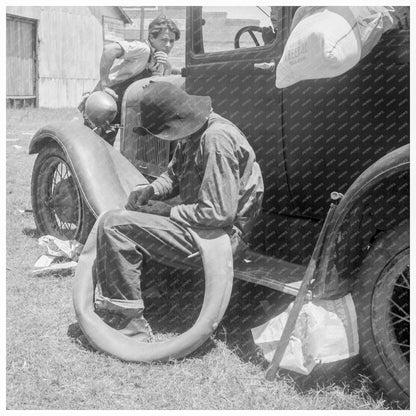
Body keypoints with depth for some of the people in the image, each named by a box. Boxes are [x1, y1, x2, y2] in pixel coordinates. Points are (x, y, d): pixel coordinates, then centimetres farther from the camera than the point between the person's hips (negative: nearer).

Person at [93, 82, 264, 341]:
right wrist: (151, 190, -2)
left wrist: (168, 211, -15)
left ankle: (131, 325, -10)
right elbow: (174, 175, 20)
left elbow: (219, 213, -27)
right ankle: (107, 308, 18)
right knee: (112, 219, 18)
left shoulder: (217, 140, -24)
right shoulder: (193, 132, 6)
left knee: (114, 225, -17)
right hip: (201, 224, 11)